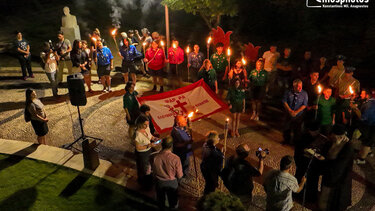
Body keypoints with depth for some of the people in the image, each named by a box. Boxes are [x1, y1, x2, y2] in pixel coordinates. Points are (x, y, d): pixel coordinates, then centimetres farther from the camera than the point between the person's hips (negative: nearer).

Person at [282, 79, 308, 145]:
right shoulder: (288, 92, -7)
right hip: (289, 115, 1)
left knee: (297, 130, 9)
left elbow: (304, 105, -11)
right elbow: (284, 102, -6)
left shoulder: (304, 94, -10)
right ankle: (286, 141, 38)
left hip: (298, 115, -1)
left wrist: (296, 112, -18)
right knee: (286, 129, 14)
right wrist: (290, 110, -16)